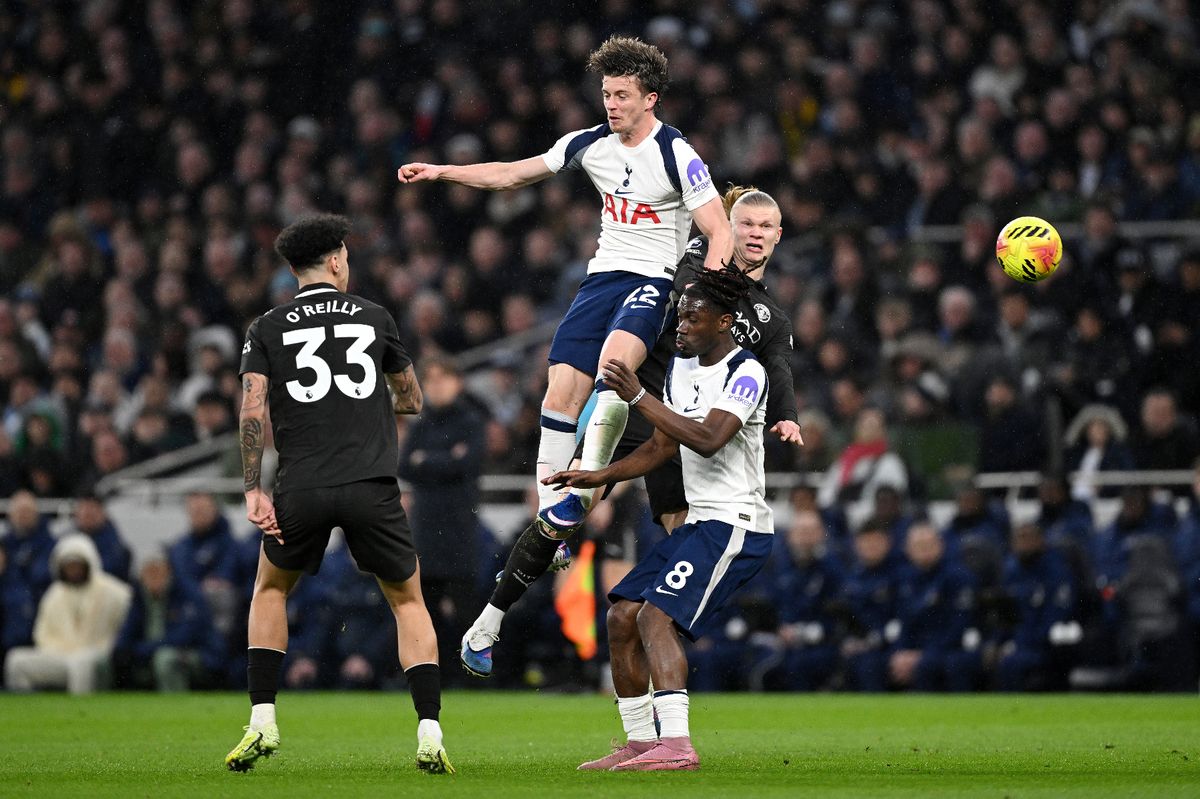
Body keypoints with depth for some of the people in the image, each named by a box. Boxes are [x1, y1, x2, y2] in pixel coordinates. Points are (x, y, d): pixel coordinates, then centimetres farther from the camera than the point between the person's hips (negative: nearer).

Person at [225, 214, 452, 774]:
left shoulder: (268, 328, 9)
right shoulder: (375, 318, 11)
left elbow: (253, 412, -3)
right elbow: (411, 401, 22)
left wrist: (253, 491, -2)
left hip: (301, 489, 0)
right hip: (372, 487, 0)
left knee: (270, 589, 25)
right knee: (408, 601, 16)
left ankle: (262, 722, 12)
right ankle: (429, 734, 1)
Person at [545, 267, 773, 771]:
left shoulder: (746, 374, -14)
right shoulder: (681, 368, 14)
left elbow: (708, 440, -28)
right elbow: (661, 447, 22)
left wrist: (638, 397, -29)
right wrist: (599, 476, 11)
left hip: (736, 524, -10)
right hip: (699, 522, 10)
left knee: (656, 617, -24)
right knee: (621, 616, 5)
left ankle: (676, 745, -32)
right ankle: (639, 743, 12)